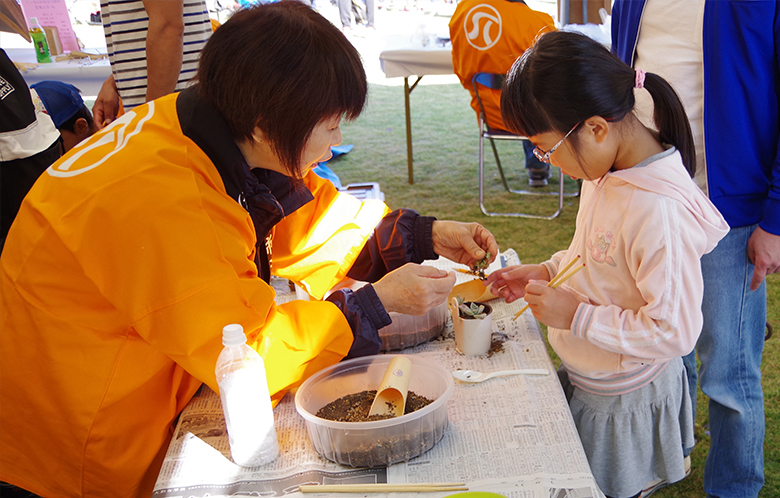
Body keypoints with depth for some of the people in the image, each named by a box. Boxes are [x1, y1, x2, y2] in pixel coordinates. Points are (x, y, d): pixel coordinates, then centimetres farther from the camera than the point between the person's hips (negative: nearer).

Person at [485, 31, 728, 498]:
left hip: (623, 404, -8)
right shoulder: (608, 170, -6)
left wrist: (577, 316, -25)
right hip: (583, 378, 8)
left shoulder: (661, 210, -33)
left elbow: (675, 332, -29)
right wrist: (548, 272, -2)